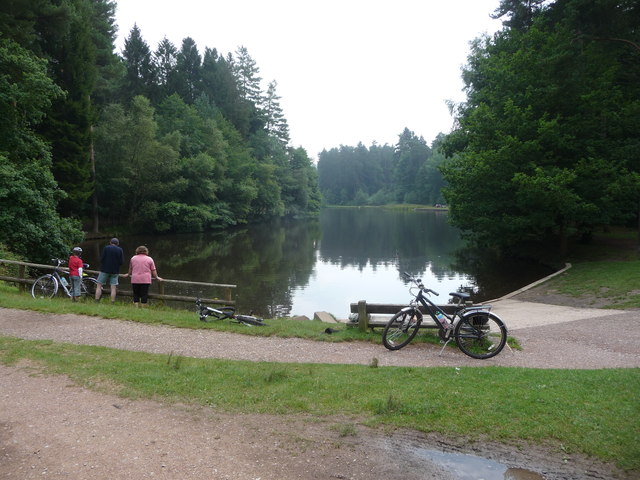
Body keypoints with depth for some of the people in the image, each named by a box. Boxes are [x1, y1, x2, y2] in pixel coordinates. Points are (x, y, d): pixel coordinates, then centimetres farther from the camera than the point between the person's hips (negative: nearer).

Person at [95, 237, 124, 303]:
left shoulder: (106, 248, -3)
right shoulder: (120, 250, 1)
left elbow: (101, 259, -7)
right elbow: (122, 262, -2)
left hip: (105, 269, -1)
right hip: (115, 271, 1)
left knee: (99, 286, 7)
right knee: (113, 288, 3)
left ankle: (97, 301, 1)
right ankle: (112, 303, 0)